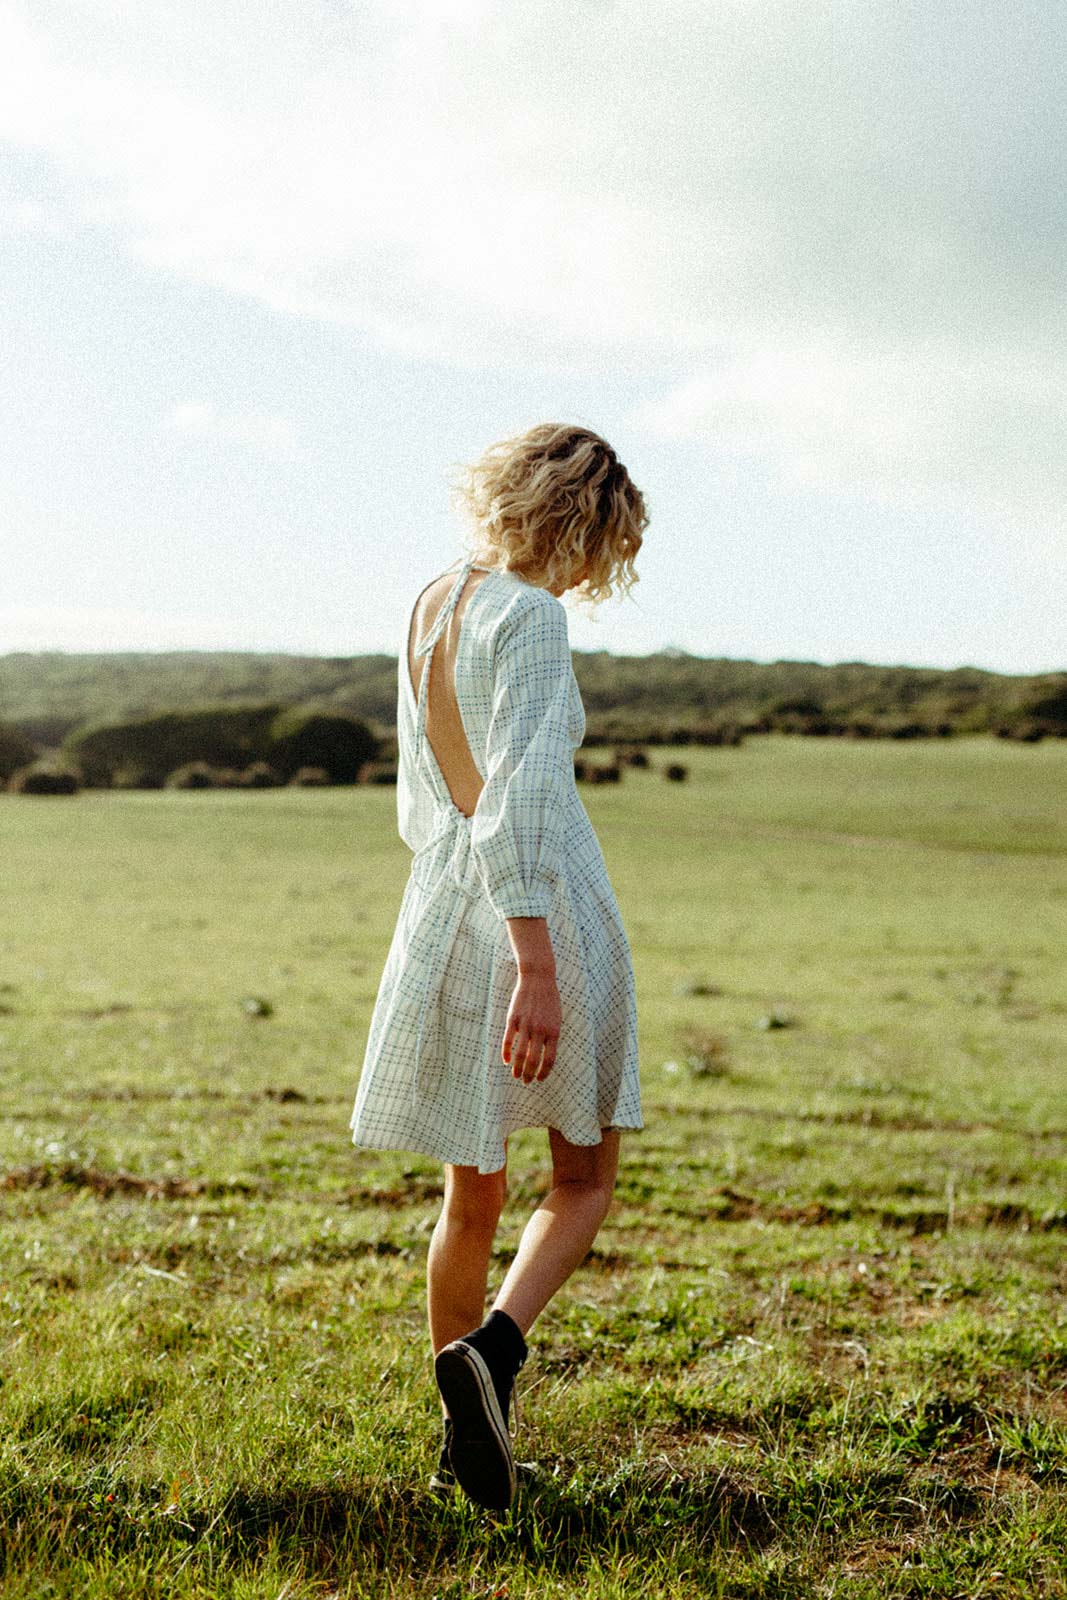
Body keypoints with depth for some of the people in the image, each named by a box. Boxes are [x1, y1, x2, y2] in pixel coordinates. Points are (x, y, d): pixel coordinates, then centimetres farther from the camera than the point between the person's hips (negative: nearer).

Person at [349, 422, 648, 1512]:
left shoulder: (428, 610, 11)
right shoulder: (529, 615, -13)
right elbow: (518, 797, -22)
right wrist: (536, 964, -24)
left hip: (441, 898, 7)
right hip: (542, 907, -7)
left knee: (472, 1193, 16)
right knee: (585, 1175, 10)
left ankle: (464, 1441, 24)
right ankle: (492, 1351, -12)